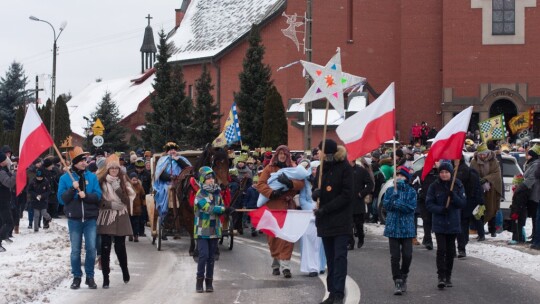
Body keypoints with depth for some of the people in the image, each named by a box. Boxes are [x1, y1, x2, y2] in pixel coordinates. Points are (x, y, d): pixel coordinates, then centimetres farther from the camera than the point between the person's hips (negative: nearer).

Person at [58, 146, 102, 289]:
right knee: (75, 250, 5)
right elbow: (61, 199, -4)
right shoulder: (65, 178, 1)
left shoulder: (92, 176, 4)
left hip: (90, 218, 1)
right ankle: (77, 277, 14)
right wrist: (72, 189, -18)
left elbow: (98, 195, -2)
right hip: (74, 219, -1)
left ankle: (90, 276, 12)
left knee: (91, 248, 0)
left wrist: (86, 195, -18)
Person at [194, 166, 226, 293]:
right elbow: (208, 208, -20)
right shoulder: (200, 194, -9)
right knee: (203, 255, -13)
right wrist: (223, 209, -23)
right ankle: (199, 281, -2)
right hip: (202, 230, -5)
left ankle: (209, 282, 15)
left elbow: (221, 208, 9)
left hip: (214, 230, 5)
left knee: (211, 257, 8)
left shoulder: (217, 193, 9)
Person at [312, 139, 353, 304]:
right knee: (330, 258, 7)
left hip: (341, 220, -6)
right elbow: (316, 192, 13)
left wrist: (325, 208, -16)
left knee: (339, 256, -9)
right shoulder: (321, 168, 11)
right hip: (325, 220, 6)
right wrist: (315, 194, -12)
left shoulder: (344, 168, -7)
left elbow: (346, 195, -11)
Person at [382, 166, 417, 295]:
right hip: (393, 227, 1)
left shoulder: (411, 192, 2)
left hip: (407, 228, -1)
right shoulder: (390, 190, 7)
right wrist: (395, 193, -16)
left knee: (407, 255, -5)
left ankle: (403, 277, 18)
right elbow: (386, 205, -5)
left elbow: (412, 207, -9)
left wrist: (397, 204, -17)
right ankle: (398, 282, 3)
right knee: (395, 256, -3)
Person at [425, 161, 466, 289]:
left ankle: (448, 276, 19)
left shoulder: (458, 185, 0)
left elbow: (463, 203, -4)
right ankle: (441, 276, -13)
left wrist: (453, 196, -22)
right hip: (439, 224, -2)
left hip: (453, 223, 2)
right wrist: (441, 209, -21)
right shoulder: (434, 186, -4)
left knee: (450, 250, 9)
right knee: (441, 249, -12)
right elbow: (429, 204, -4)